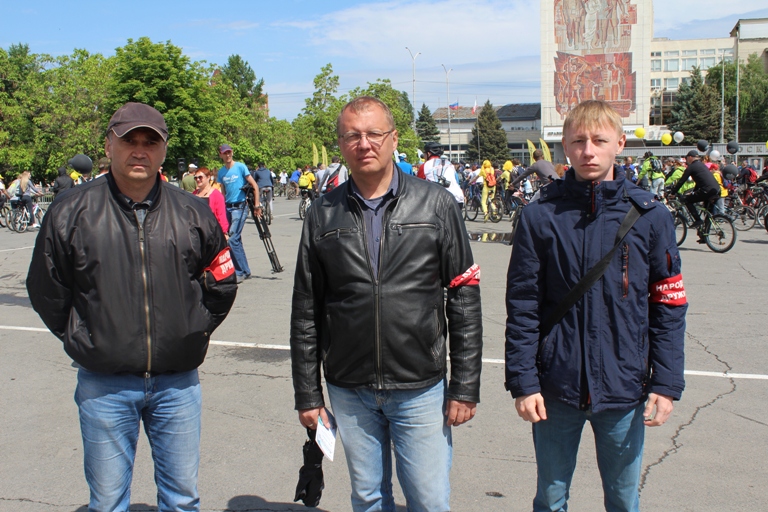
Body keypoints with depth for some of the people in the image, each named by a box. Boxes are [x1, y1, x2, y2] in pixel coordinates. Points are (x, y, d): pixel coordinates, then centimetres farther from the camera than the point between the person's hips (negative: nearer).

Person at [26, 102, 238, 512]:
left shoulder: (192, 213, 0)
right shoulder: (71, 212, -4)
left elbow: (222, 280, 12)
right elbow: (45, 290, 6)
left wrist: (194, 332, 8)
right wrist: (79, 339, 3)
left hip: (178, 383, 1)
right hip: (104, 386, -1)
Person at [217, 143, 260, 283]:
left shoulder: (240, 167, -5)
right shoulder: (221, 172, 10)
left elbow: (254, 186, -4)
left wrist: (257, 205, -8)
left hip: (240, 207, -6)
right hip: (227, 208, 6)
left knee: (232, 240, -13)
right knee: (237, 241, 9)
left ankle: (239, 272, -5)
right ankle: (245, 271, 17)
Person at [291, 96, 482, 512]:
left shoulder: (435, 205, -2)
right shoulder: (324, 215, 3)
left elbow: (465, 300, -2)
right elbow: (306, 313, 6)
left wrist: (465, 386, -4)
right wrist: (307, 394, 6)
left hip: (420, 389, -2)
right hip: (349, 390, 2)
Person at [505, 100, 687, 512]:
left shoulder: (649, 216, -3)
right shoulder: (540, 217, -5)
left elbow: (668, 306, 1)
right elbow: (522, 307, -4)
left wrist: (667, 383, -3)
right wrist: (523, 381, -6)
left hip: (625, 388, 1)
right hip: (556, 388, 0)